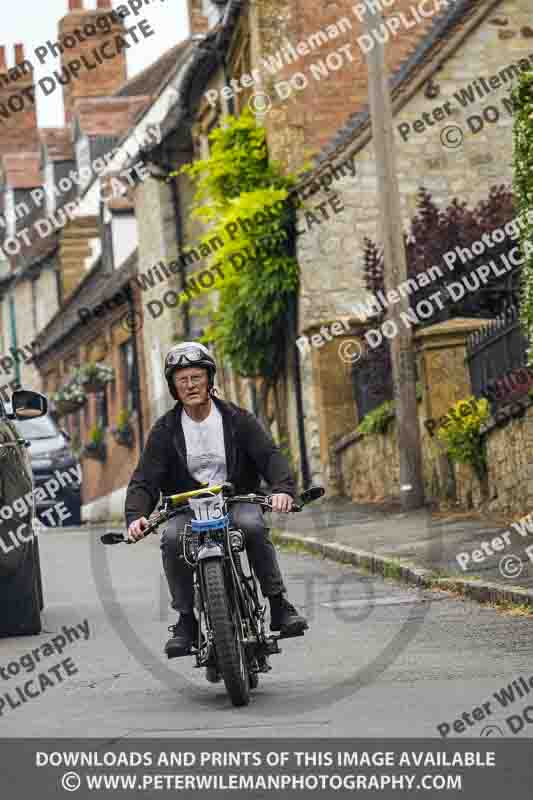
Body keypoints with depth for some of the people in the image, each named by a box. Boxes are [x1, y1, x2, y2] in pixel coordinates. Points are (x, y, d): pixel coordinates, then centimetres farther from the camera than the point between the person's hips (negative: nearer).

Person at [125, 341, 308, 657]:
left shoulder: (237, 419, 1)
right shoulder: (165, 430, 2)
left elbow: (270, 456, -10)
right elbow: (145, 479, -4)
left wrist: (282, 488, -33)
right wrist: (136, 516, -26)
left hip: (236, 500, -1)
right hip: (187, 508, 1)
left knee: (252, 525, -34)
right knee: (172, 539, -31)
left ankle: (279, 604, -22)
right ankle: (186, 620, -17)